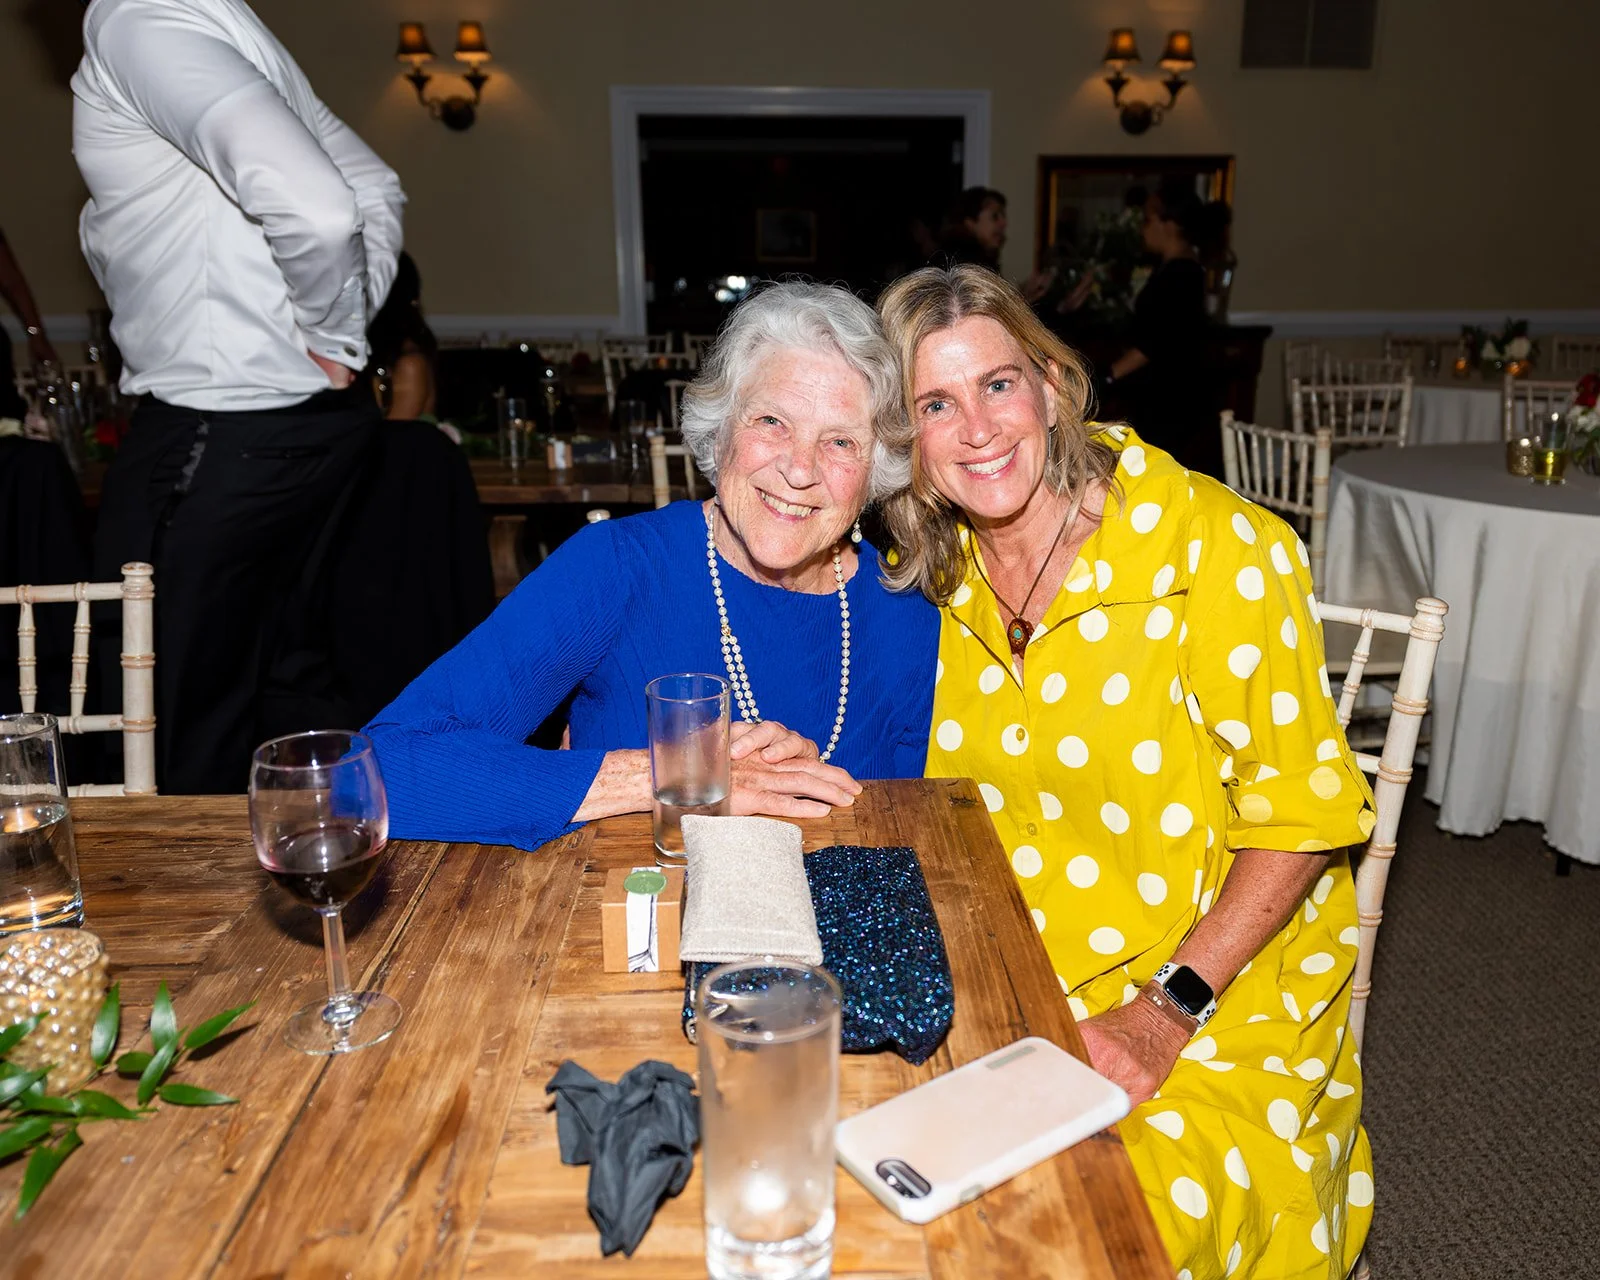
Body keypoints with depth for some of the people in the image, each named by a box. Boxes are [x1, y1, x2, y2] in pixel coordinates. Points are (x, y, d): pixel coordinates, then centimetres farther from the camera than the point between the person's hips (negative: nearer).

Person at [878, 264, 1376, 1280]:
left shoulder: (1217, 547, -15)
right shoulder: (932, 575, 1)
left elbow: (1302, 809, -11)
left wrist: (1168, 1010, -17)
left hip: (1219, 986, -4)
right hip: (1007, 982, 4)